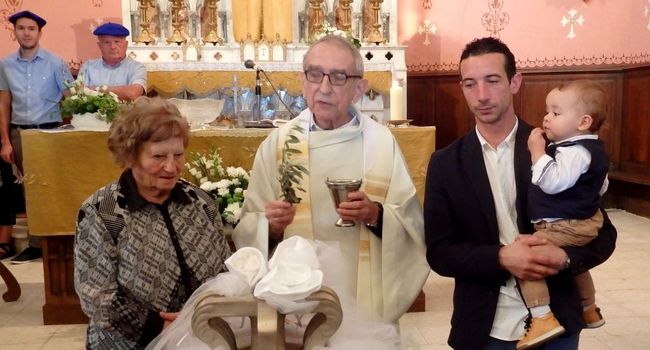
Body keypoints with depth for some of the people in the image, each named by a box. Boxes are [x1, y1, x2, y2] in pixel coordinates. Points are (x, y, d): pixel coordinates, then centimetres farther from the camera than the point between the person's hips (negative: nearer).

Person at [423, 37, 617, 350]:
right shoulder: (445, 164, -5)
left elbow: (603, 233, -2)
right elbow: (438, 252, -7)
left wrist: (564, 257, -21)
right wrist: (501, 257, -22)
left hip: (557, 322, 0)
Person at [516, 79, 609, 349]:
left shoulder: (575, 152, -22)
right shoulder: (591, 148, 13)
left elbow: (551, 183, -35)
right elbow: (601, 187, 25)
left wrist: (537, 150, -29)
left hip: (567, 226, -12)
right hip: (582, 221, 12)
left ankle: (542, 318, -24)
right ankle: (589, 310, 57)